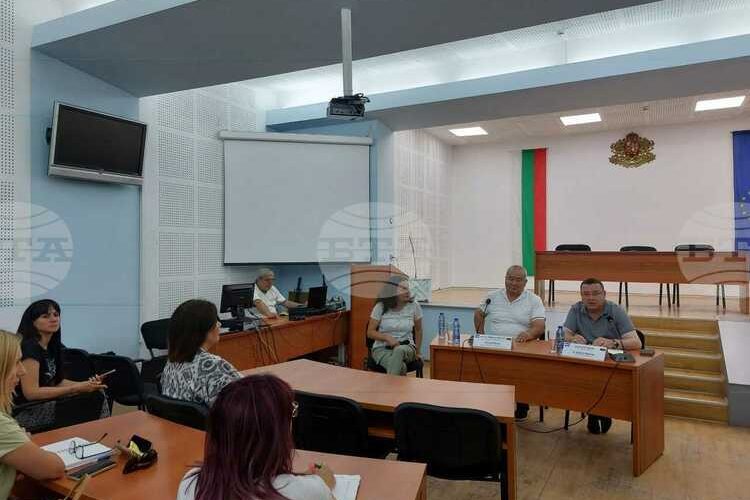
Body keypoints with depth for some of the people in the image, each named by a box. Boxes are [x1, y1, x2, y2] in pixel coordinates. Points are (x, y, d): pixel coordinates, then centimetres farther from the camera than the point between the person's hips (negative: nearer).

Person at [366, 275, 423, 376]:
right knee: (400, 367, -37)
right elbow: (370, 332, -1)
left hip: (406, 347, 2)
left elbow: (418, 330, 13)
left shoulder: (414, 306, -3)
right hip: (382, 348, -1)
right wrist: (387, 337, -18)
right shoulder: (381, 307, -6)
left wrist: (417, 351, 13)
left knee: (399, 350, -39)